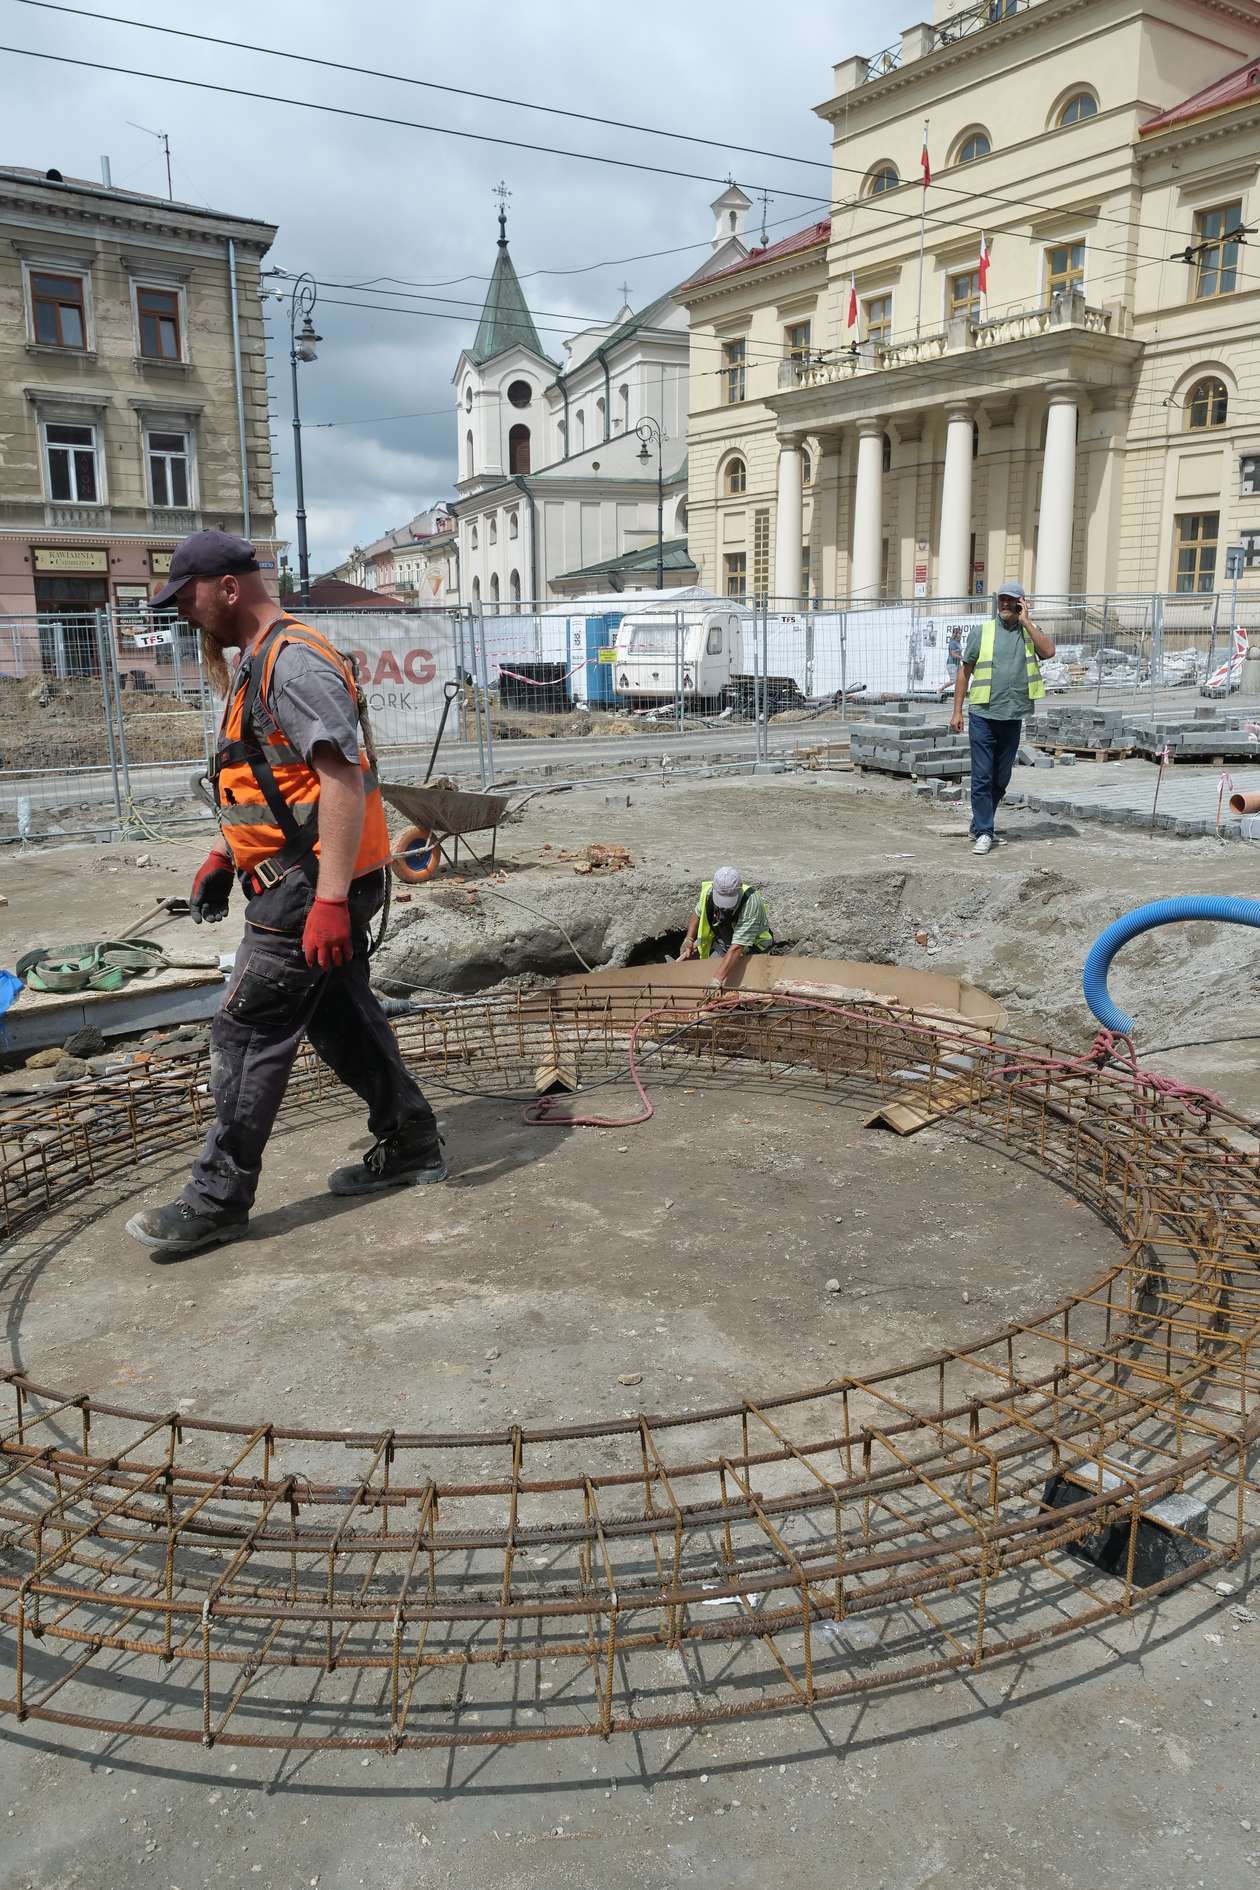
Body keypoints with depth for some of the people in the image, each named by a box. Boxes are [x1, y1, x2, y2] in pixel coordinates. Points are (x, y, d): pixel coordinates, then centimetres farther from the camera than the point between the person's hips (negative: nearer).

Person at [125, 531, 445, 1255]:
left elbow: (343, 780, -24)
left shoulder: (294, 661, -16)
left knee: (248, 1035, -5)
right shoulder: (260, 664, 18)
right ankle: (412, 1146, 29)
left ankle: (218, 1201, 4)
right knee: (344, 1019, 16)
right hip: (310, 885, 10)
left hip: (312, 887, -10)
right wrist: (226, 855, 24)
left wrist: (329, 897, -28)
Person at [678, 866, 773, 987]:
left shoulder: (751, 901, -39)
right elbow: (697, 914, 5)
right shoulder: (708, 891, -22)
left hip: (751, 945, -4)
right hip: (721, 941, 5)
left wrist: (717, 980, -49)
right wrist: (689, 939, -12)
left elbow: (737, 947, -44)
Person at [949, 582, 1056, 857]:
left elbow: (1049, 651, -13)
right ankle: (984, 832, 1)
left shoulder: (1030, 632, 7)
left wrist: (1026, 621, -9)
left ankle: (979, 825, 25)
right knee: (982, 777, -4)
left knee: (1001, 779, 11)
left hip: (1012, 718, 3)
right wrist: (957, 710, 1)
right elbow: (965, 671, 4)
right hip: (983, 715, -3)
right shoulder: (981, 631, 2)